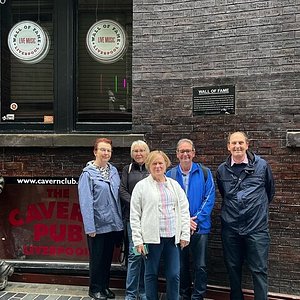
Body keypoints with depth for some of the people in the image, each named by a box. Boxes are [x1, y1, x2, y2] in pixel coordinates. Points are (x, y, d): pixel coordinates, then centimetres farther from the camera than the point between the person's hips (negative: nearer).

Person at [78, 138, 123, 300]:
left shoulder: (113, 171, 6)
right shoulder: (88, 174, -12)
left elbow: (118, 196, 10)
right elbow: (86, 202, -16)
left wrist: (120, 220, 6)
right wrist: (90, 227, -19)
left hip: (113, 224, 6)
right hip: (98, 224, -5)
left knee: (108, 257, 17)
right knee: (97, 258, 8)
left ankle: (105, 286, 32)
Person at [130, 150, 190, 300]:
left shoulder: (174, 185, 11)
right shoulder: (141, 186, 0)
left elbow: (184, 210, 9)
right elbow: (134, 215, -2)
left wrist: (185, 234, 3)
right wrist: (138, 240, -7)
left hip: (173, 237, 3)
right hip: (152, 237, -3)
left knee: (174, 275, 5)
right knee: (151, 274, 9)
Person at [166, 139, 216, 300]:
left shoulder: (205, 173, -1)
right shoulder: (170, 175, 2)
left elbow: (210, 198, -5)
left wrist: (196, 219, -13)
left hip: (200, 226, -1)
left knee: (201, 266, 2)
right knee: (182, 265, 12)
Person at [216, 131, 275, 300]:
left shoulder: (262, 165, -2)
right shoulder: (222, 170, 4)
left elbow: (270, 191, 13)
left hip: (257, 227, -2)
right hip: (230, 228, 3)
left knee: (259, 270, 1)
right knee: (233, 268, 13)